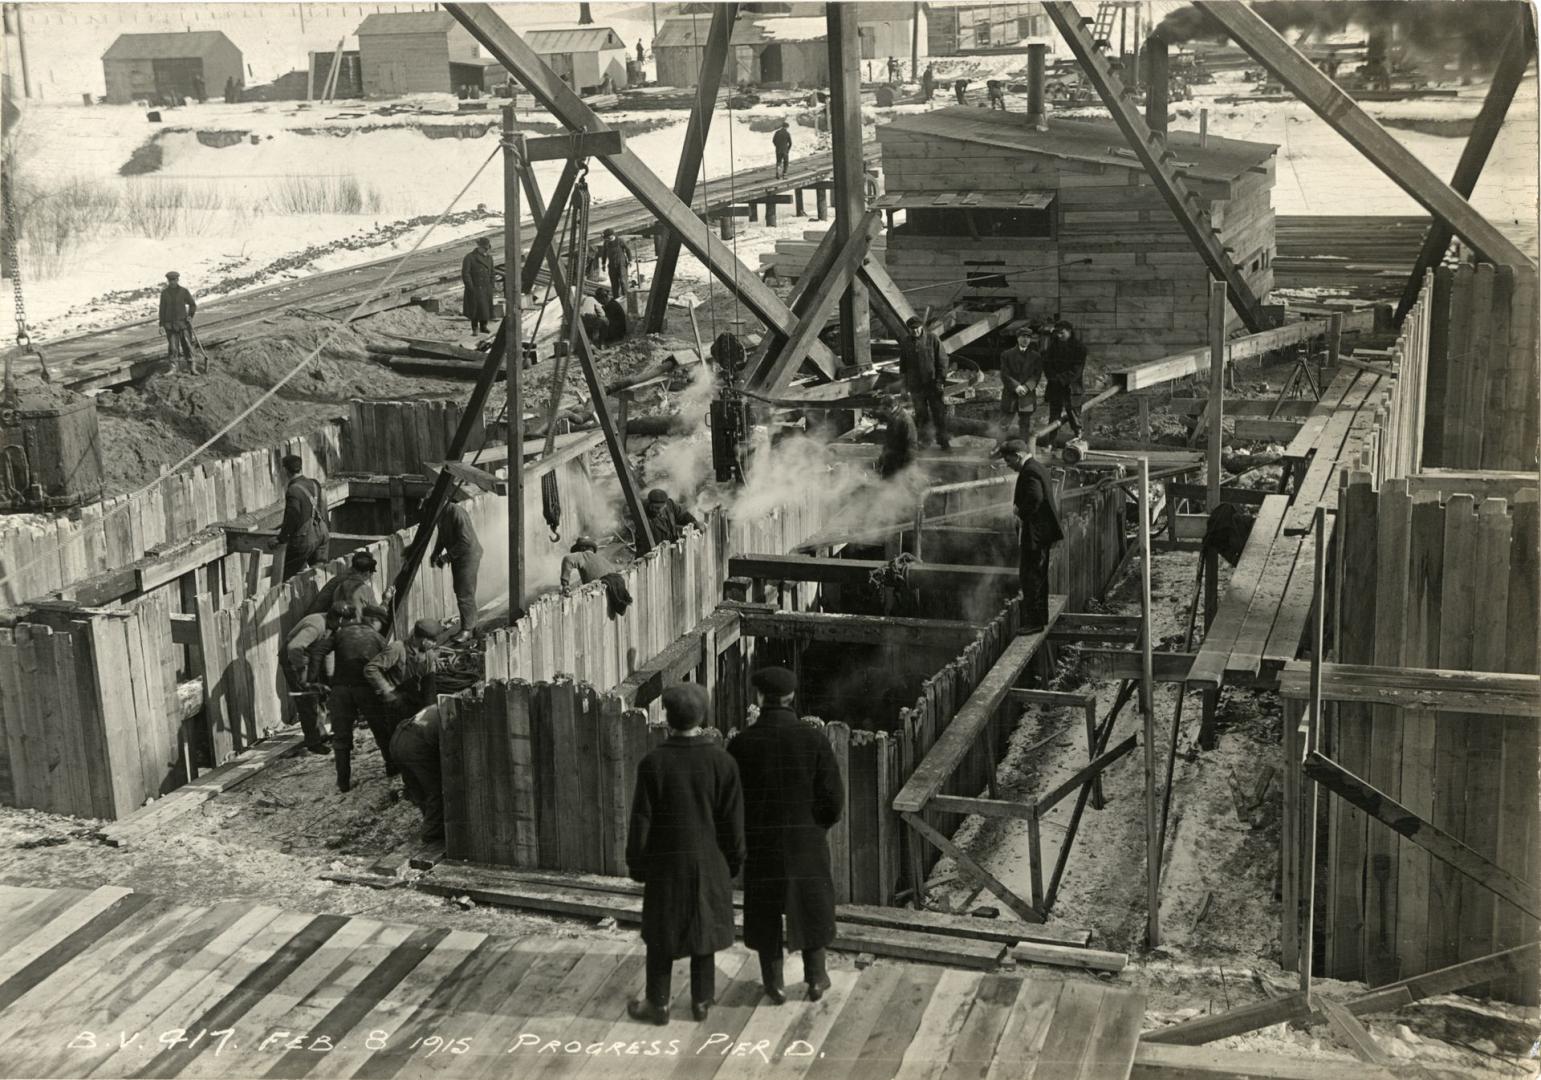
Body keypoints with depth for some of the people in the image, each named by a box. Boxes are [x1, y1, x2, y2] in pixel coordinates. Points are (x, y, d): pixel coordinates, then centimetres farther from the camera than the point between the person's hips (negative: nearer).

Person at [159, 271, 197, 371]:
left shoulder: (184, 292, -2)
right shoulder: (164, 293, 2)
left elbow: (193, 305, 8)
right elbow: (162, 309, 4)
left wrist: (190, 316, -8)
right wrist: (161, 325, 0)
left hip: (183, 324, 0)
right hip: (170, 325, 0)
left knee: (187, 346, 0)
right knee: (173, 348, -3)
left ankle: (191, 367, 10)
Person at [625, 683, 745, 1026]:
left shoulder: (653, 763, -15)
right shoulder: (722, 761, -10)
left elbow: (641, 820, -9)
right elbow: (733, 820, -3)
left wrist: (636, 864, 3)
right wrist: (734, 861, 10)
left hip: (665, 863, -2)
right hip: (709, 862, 2)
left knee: (661, 934, 10)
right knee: (704, 931, 14)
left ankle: (657, 1003, 19)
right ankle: (702, 1001, 23)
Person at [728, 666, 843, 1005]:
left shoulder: (742, 743, -14)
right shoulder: (813, 739, -14)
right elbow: (833, 796, -11)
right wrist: (820, 822, 9)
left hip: (760, 840, 0)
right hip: (806, 838, 0)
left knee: (765, 910, 15)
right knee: (811, 904, 19)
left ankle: (774, 983, 24)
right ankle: (816, 979, 27)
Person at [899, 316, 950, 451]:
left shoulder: (932, 338, -3)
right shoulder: (905, 344, 5)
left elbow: (942, 360, -2)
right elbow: (903, 366, 12)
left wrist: (941, 379, -9)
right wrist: (904, 386, 9)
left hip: (933, 384, -2)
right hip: (916, 386, 2)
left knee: (939, 413, -2)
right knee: (921, 415, 7)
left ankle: (943, 440, 5)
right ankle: (924, 439, 17)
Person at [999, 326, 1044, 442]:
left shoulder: (1036, 356, 9)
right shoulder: (1007, 355, 5)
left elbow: (1037, 375, 2)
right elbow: (1004, 375, -2)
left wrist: (1026, 387, -13)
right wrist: (1016, 387, -15)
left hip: (1028, 395, 1)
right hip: (1010, 395, -1)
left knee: (1025, 425, 2)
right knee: (1005, 425, 0)